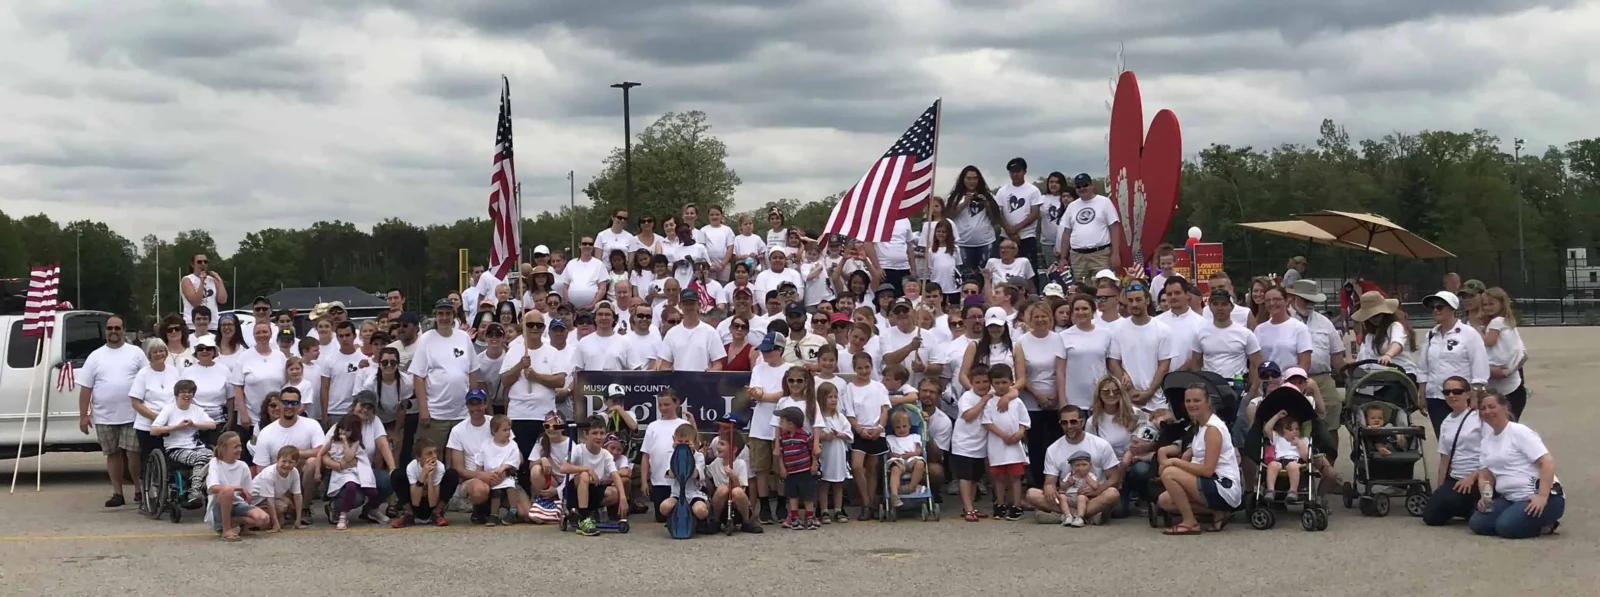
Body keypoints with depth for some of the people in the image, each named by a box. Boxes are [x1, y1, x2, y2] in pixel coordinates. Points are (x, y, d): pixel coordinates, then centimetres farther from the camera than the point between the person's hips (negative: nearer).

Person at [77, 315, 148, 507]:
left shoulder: (136, 353, 5)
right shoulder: (95, 356, 8)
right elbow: (85, 388, 6)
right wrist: (83, 416, 1)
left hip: (132, 415, -2)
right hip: (104, 417, 2)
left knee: (133, 452, -6)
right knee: (113, 454, 8)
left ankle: (140, 489, 5)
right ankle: (117, 493, 13)